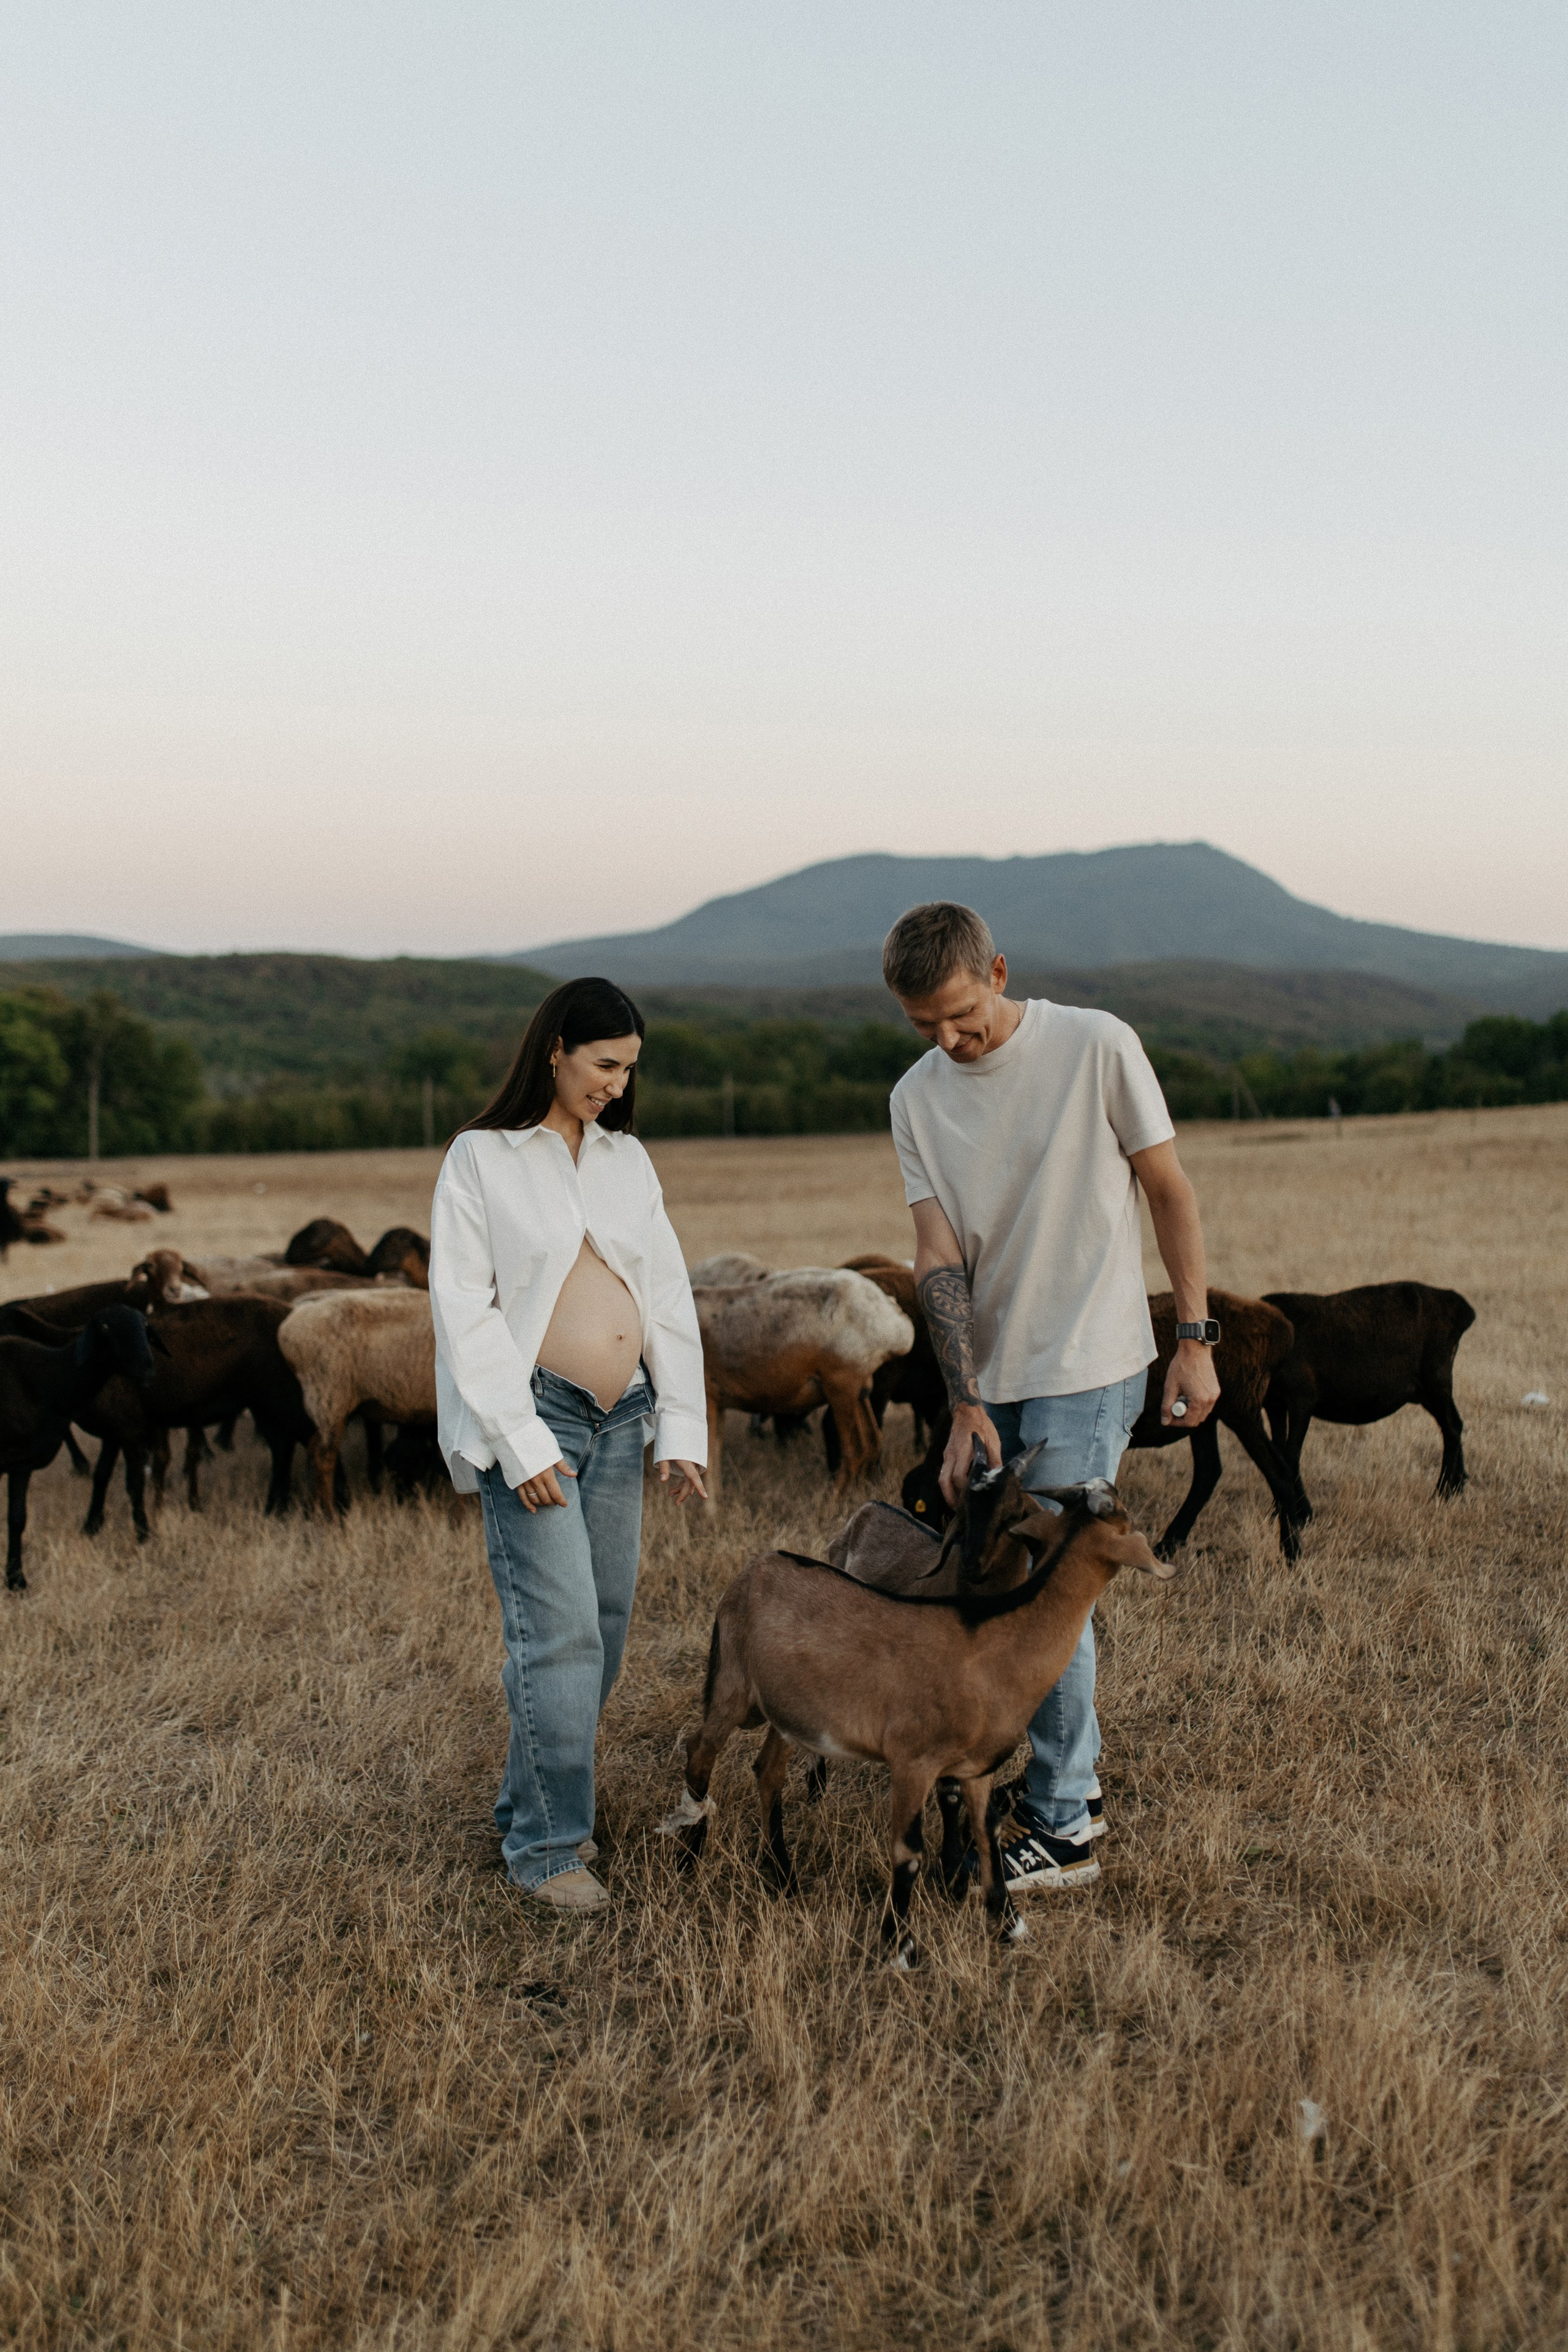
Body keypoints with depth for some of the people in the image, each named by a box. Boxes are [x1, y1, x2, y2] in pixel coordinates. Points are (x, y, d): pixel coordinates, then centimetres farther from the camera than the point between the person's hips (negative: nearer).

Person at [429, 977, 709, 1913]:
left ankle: (533, 1804, 23)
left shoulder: (628, 1159, 12)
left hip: (623, 1417, 6)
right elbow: (464, 1309, -8)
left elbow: (670, 1296, 12)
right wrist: (521, 1444, -14)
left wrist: (682, 1427, 4)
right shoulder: (482, 1159, -4)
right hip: (531, 1415, -6)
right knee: (560, 1629, -10)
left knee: (606, 1625, 7)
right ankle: (546, 1844, 1)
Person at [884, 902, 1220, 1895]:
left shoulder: (1096, 1047, -10)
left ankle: (1063, 1831, 4)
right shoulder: (918, 1097, 2)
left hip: (1088, 1370, -5)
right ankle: (1078, 1779, 30)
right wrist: (967, 1407, -12)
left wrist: (1197, 1339, -4)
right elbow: (940, 1257, -4)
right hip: (993, 1376, 6)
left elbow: (1172, 1194, -3)